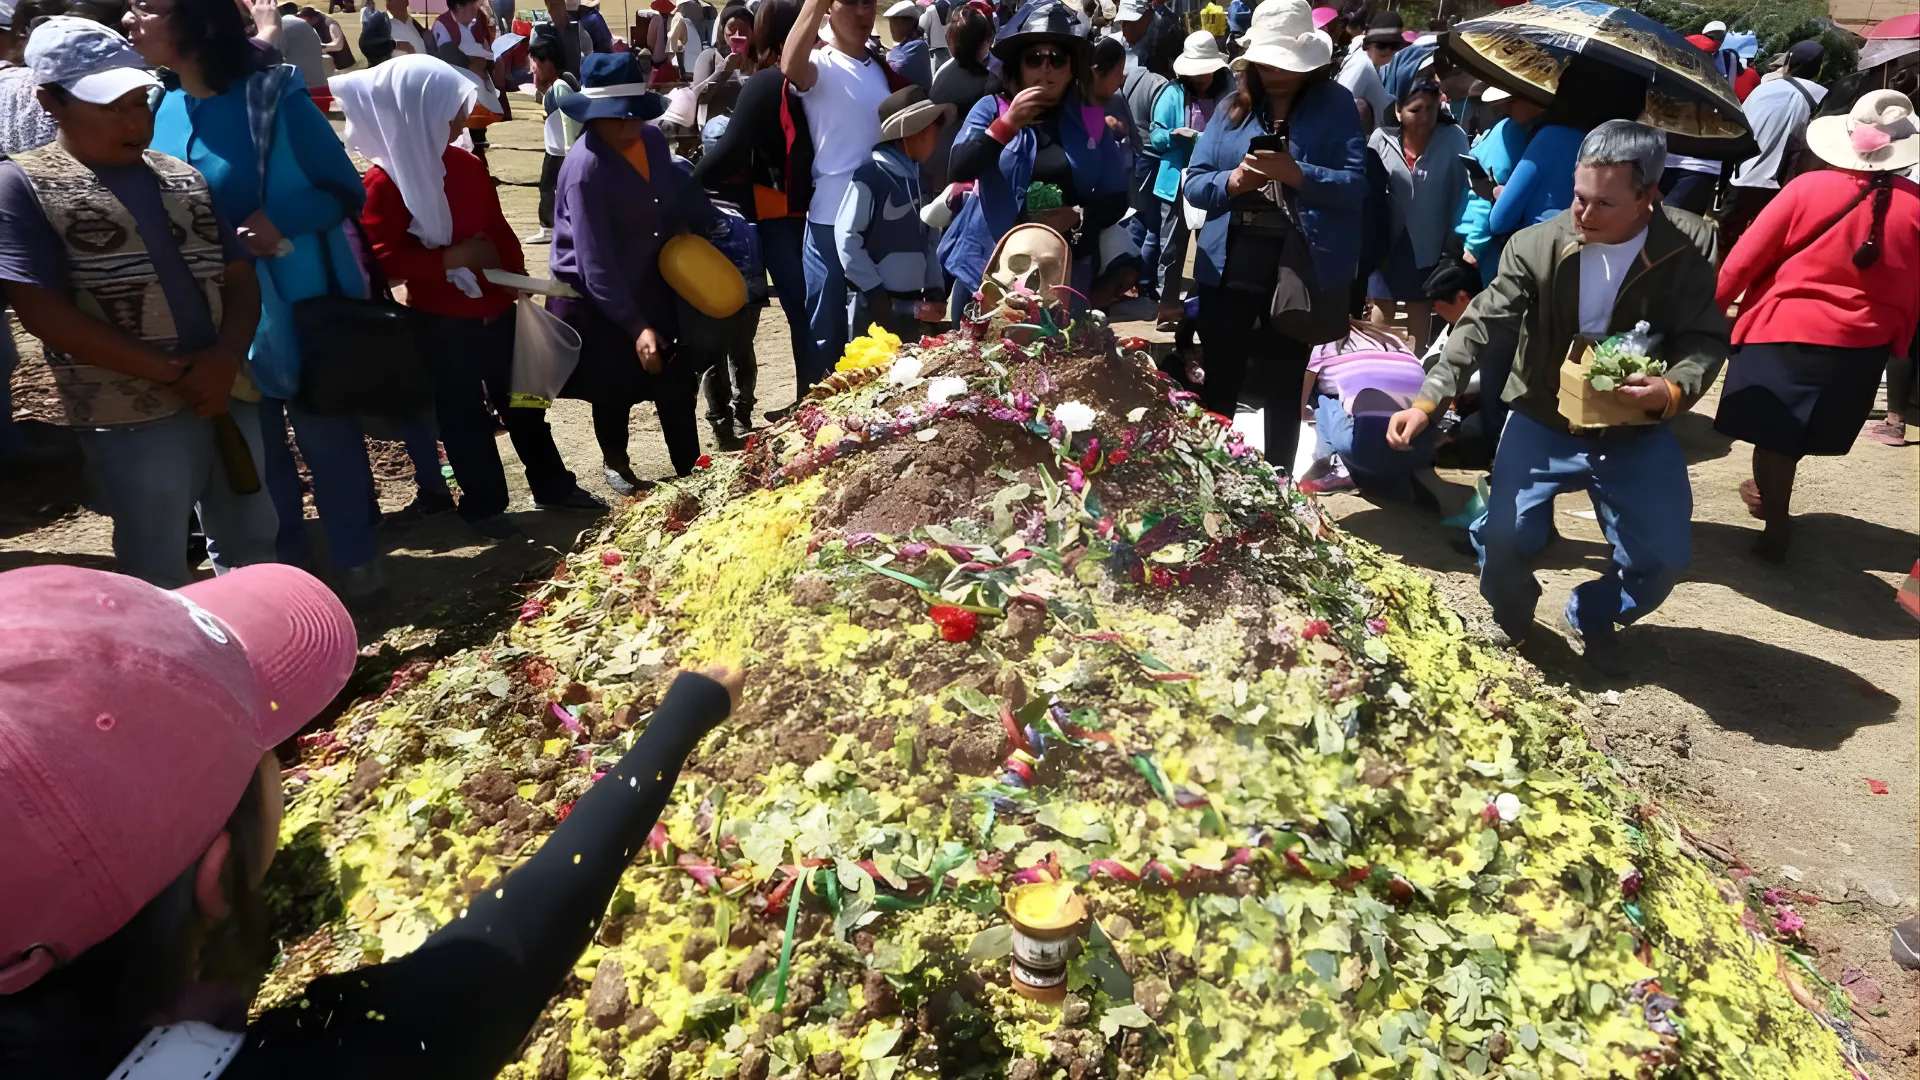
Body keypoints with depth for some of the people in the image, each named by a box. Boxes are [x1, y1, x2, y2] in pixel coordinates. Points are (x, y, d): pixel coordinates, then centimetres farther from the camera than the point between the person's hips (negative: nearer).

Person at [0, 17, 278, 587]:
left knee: (251, 545, 19)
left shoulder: (183, 177, 11)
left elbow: (239, 276, 8)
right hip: (131, 419, -5)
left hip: (226, 395, 5)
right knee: (158, 579, 6)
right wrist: (175, 372, -16)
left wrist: (227, 357, -12)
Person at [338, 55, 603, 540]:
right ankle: (483, 505, 22)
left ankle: (553, 485, 29)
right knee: (463, 415, 7)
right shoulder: (383, 183, -14)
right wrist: (451, 258, -23)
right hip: (441, 323, -5)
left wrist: (517, 279, 0)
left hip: (495, 310, 6)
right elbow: (383, 259, -19)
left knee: (521, 401, 15)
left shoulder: (466, 165, 4)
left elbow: (499, 229, 11)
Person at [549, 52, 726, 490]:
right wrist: (636, 328, -32)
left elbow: (681, 191, 13)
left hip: (650, 285, 6)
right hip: (598, 302, -6)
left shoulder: (652, 139, -7)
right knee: (615, 389, 12)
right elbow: (595, 264, -29)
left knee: (676, 380, 9)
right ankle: (615, 463, 37)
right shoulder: (585, 169, -28)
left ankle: (690, 469, 23)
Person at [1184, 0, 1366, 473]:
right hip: (1229, 267, 2)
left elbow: (1356, 184, -9)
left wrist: (1296, 174, -23)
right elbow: (1193, 184, 3)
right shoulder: (1233, 107, 8)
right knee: (1219, 384, 7)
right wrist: (1232, 181, -17)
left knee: (1285, 386, 11)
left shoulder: (1335, 104, 0)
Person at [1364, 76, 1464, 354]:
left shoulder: (1453, 138, -13)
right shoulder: (1381, 138, -11)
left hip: (1428, 241, -1)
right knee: (1383, 303, 11)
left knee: (1420, 304, 12)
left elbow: (1459, 192, -9)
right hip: (1388, 238, 1)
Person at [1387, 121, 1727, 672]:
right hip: (1543, 421, -1)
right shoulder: (1535, 246, -14)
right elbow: (1482, 326, -14)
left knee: (1663, 555, -2)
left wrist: (1673, 390, -32)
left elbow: (1706, 338, -10)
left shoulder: (1691, 248, -12)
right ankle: (1509, 620, 21)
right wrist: (1427, 400, -24)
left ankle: (1593, 616, 32)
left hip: (1637, 428, 1)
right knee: (1501, 536, -14)